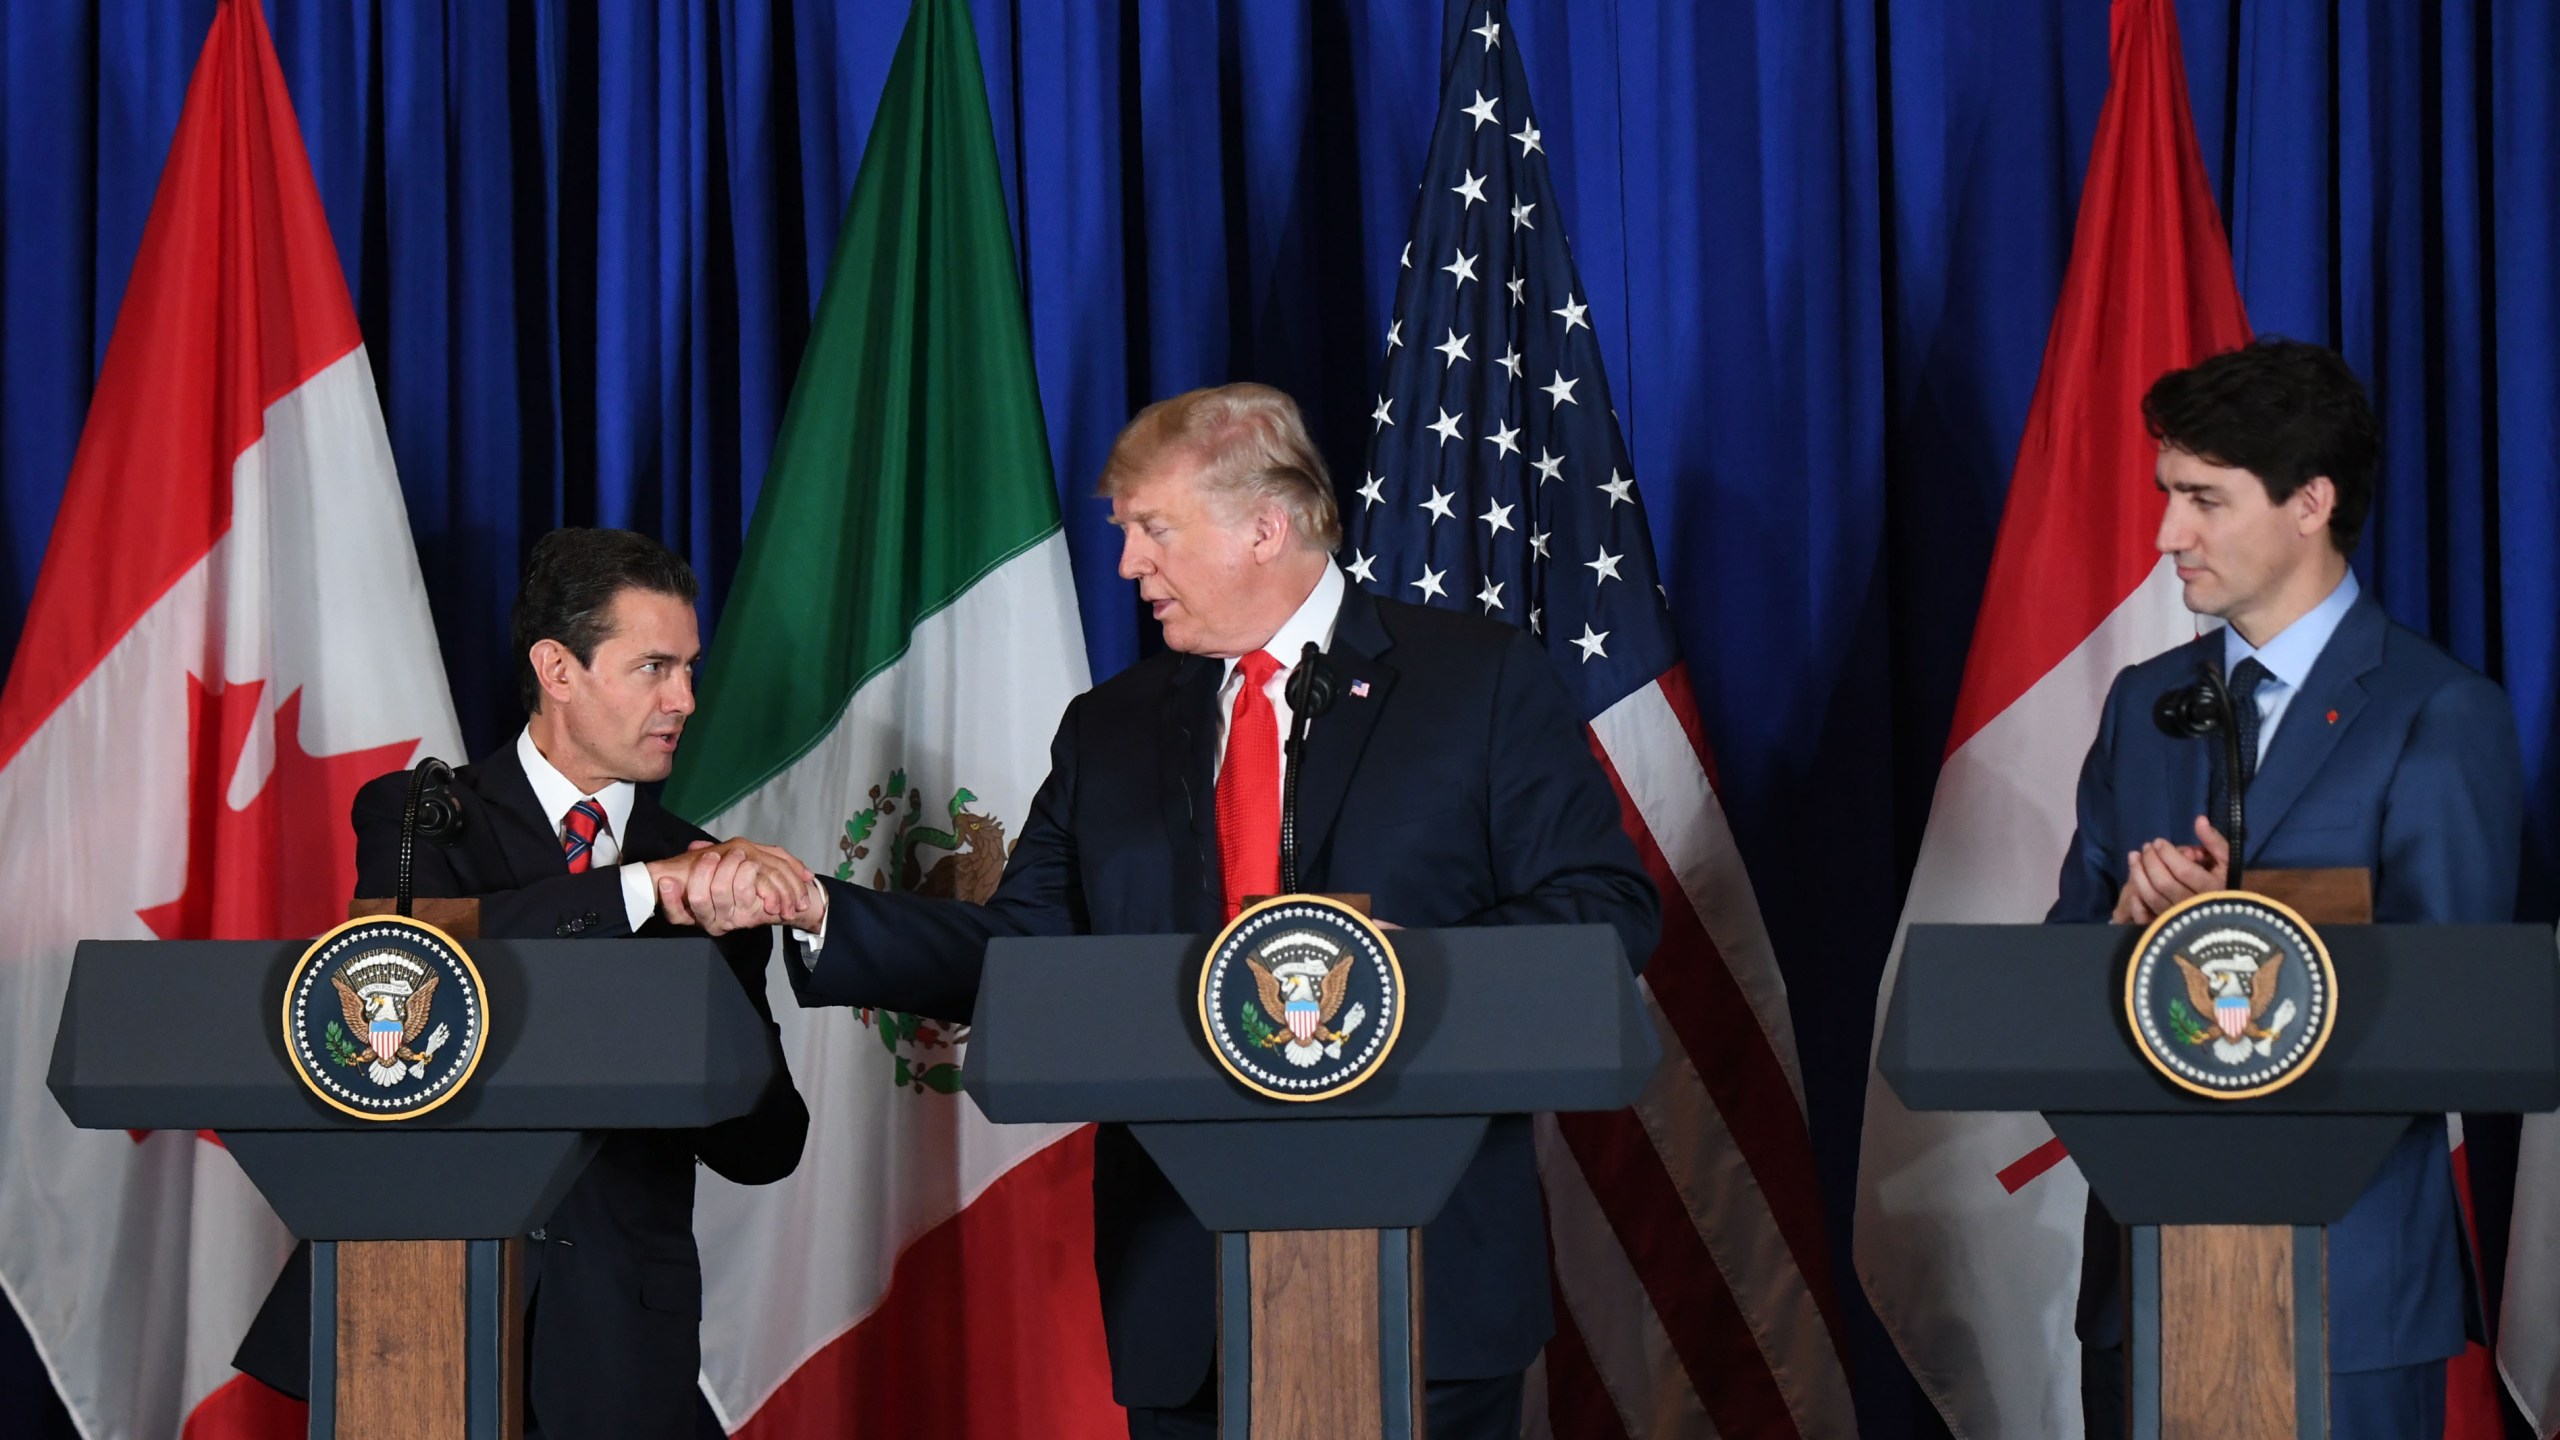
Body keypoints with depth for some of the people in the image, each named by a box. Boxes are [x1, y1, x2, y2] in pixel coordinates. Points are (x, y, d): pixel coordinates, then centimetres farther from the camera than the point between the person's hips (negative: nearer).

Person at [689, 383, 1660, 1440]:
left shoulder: (1481, 679, 2)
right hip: (1186, 1288, 4)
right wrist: (817, 911, -4)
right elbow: (1019, 952, 10)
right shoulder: (1110, 730, 16)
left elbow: (1608, 911, -3)